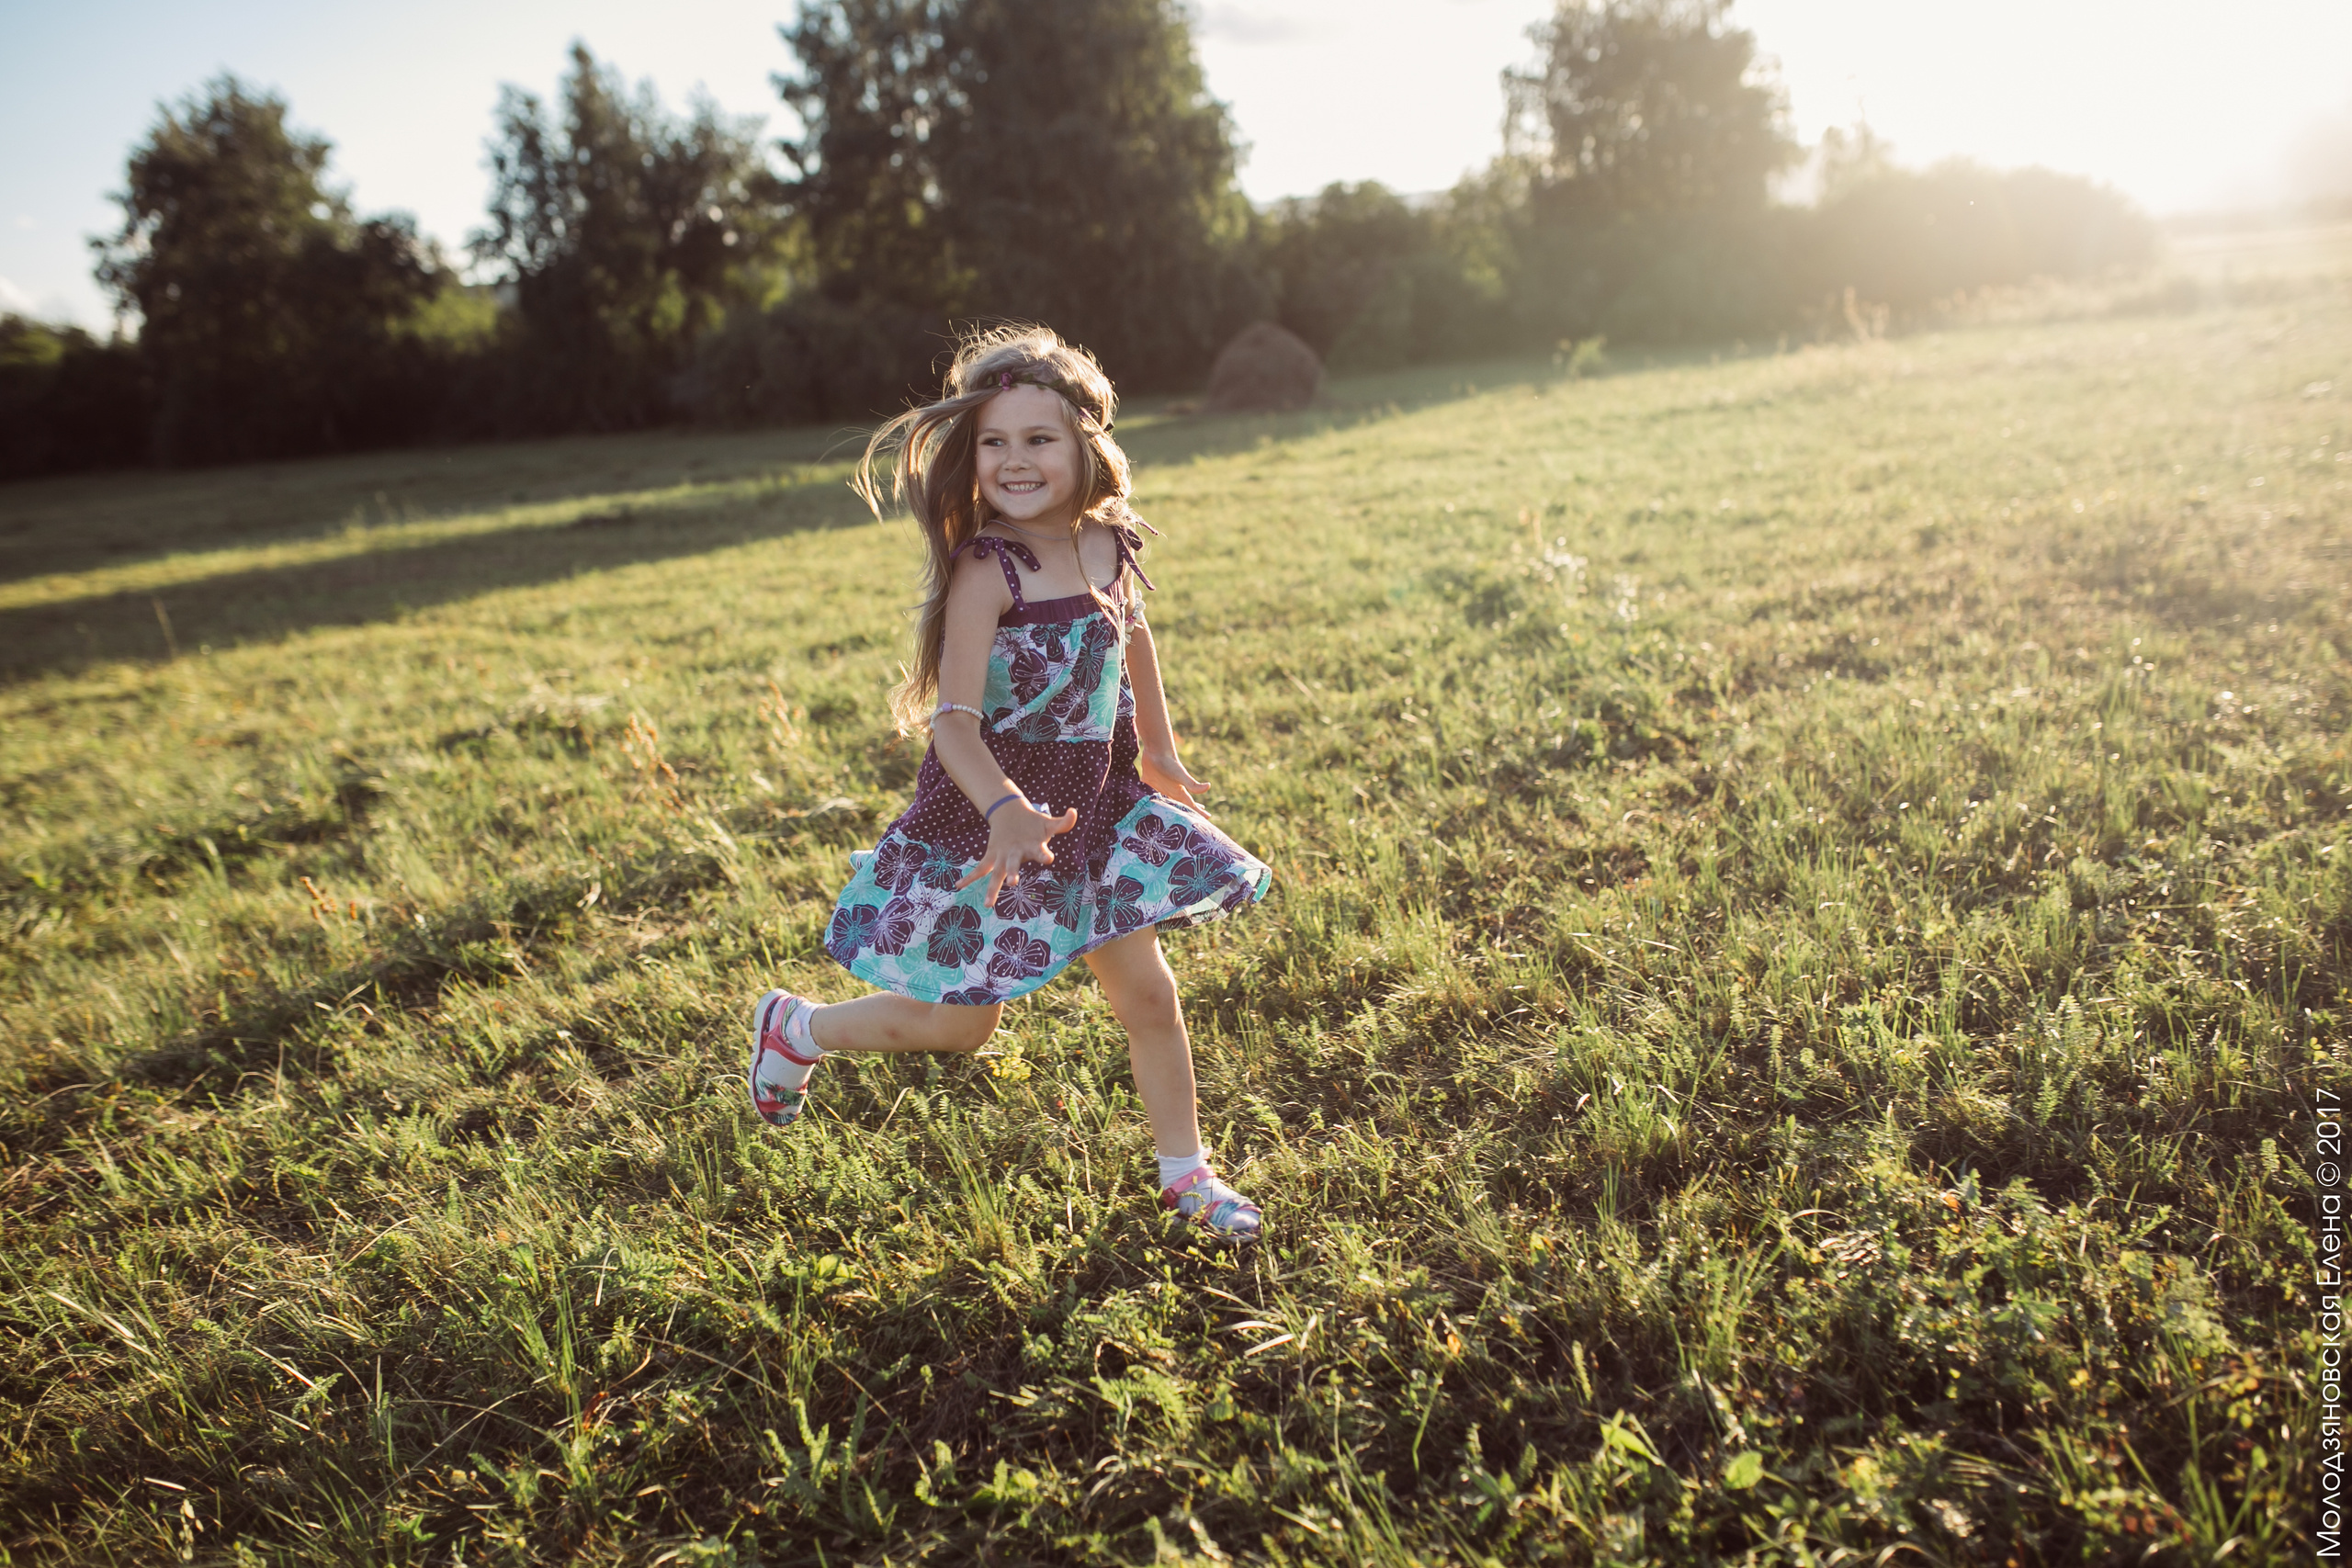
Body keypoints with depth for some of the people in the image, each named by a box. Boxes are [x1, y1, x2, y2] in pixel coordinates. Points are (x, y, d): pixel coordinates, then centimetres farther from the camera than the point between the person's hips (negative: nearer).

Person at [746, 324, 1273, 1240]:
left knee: (1148, 994, 10)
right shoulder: (984, 570, -21)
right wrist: (1005, 812, -44)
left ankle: (1184, 1172, 31)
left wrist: (1158, 753, 25)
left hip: (1095, 807, 6)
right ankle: (797, 1027, 33)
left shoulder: (1110, 545, -2)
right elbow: (952, 718, -27)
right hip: (989, 820, -5)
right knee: (960, 1025, 7)